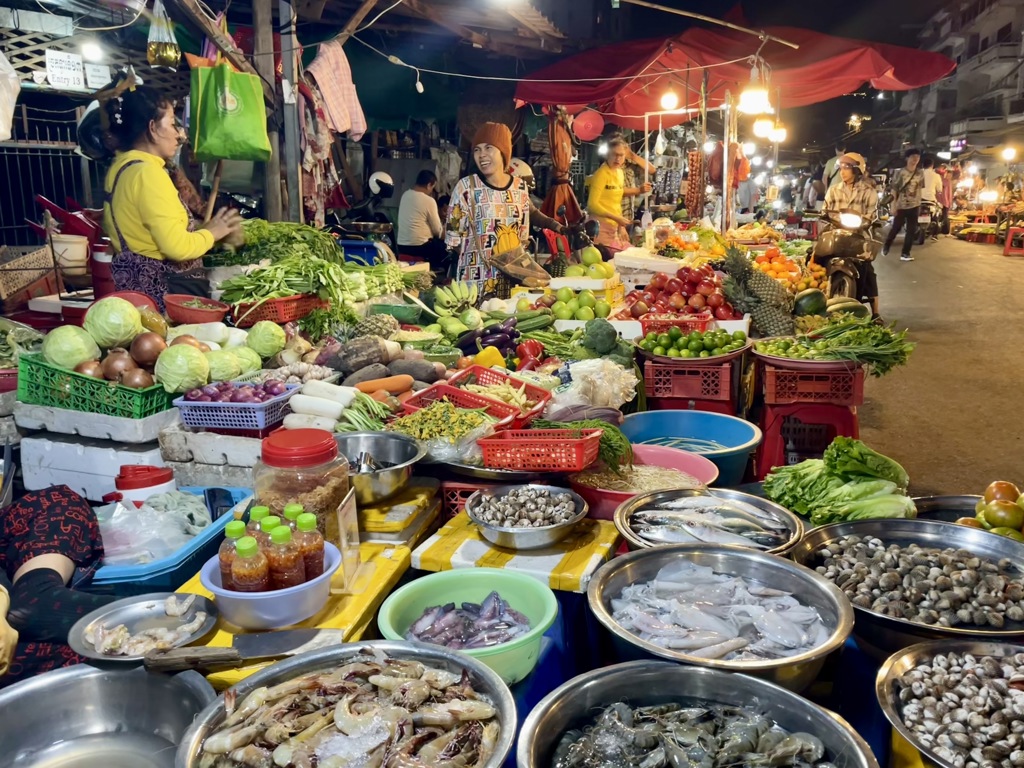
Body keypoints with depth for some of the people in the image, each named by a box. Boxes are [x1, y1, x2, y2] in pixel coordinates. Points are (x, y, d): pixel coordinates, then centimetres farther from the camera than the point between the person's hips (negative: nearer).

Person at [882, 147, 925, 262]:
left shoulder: (920, 174, 3)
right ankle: (886, 246, 29)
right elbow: (893, 189, -9)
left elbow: (920, 189, 11)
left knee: (912, 230, 1)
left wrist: (919, 204, 10)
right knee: (895, 228, 6)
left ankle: (905, 253, 7)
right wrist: (893, 205, -13)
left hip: (914, 206, 4)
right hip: (901, 206, -3)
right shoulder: (899, 173, -9)